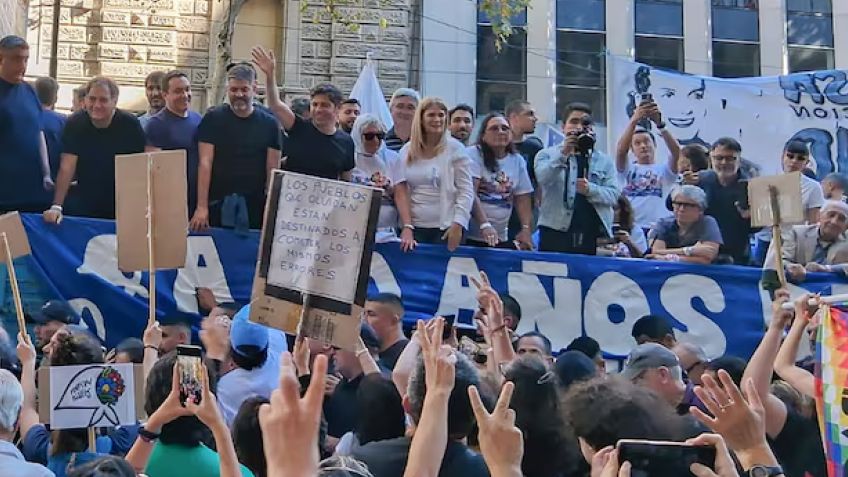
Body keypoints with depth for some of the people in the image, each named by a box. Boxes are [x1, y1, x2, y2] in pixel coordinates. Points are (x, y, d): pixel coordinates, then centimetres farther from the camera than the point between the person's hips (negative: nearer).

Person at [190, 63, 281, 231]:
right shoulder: (213, 119, 1)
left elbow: (272, 170, 3)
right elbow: (205, 163, -4)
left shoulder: (269, 124, 5)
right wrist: (201, 206, -13)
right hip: (217, 206, -1)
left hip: (254, 209, 1)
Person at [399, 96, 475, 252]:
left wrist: (458, 224, -12)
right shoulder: (407, 151, 9)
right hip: (414, 227, 3)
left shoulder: (455, 149, 0)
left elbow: (466, 191, -3)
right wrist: (405, 226, 2)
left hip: (446, 228, -3)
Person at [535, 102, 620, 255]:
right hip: (557, 234, -2)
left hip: (594, 237, 2)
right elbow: (542, 178, -11)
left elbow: (614, 195, 2)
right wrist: (563, 154, -22)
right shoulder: (547, 155, 9)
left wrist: (590, 189, -16)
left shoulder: (603, 161, 14)